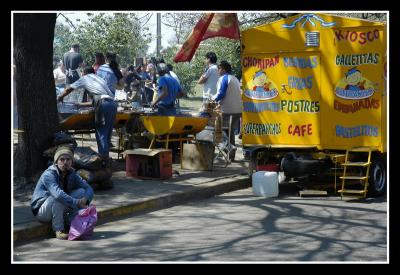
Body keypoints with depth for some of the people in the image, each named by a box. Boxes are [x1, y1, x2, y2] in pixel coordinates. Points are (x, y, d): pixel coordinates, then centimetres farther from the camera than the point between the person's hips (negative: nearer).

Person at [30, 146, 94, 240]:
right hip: (41, 210, -6)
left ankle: (70, 224, -6)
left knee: (81, 192, -9)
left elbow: (88, 188, -6)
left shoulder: (72, 175, -1)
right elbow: (57, 193, -40)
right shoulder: (48, 175, -23)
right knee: (57, 197, -36)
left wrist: (85, 199, -29)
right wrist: (76, 203, -42)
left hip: (60, 209, 6)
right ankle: (58, 229, -23)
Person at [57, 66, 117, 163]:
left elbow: (69, 90, 21)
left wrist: (60, 97, 40)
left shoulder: (85, 78, 19)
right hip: (113, 103, 6)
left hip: (103, 104, -6)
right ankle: (106, 156, 17)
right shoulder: (100, 79, 36)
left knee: (101, 133, -2)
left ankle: (104, 158, -7)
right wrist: (82, 104, 48)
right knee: (107, 132, 13)